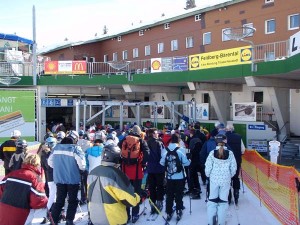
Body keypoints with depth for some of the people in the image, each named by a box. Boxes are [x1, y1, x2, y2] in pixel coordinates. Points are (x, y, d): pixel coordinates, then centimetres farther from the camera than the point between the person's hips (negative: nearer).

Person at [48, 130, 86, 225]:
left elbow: (50, 162, 10)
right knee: (73, 200, 11)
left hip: (59, 178, 4)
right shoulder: (76, 148, -15)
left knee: (59, 200, 15)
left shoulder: (56, 147, 1)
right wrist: (83, 168, 5)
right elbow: (82, 164, -17)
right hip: (73, 179, -4)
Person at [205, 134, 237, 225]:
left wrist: (208, 175, 12)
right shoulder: (230, 153, -5)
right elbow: (233, 167, -2)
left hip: (214, 179, 0)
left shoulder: (212, 153, -7)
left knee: (212, 200, 11)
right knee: (223, 201, 10)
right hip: (226, 180, 0)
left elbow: (208, 167, -7)